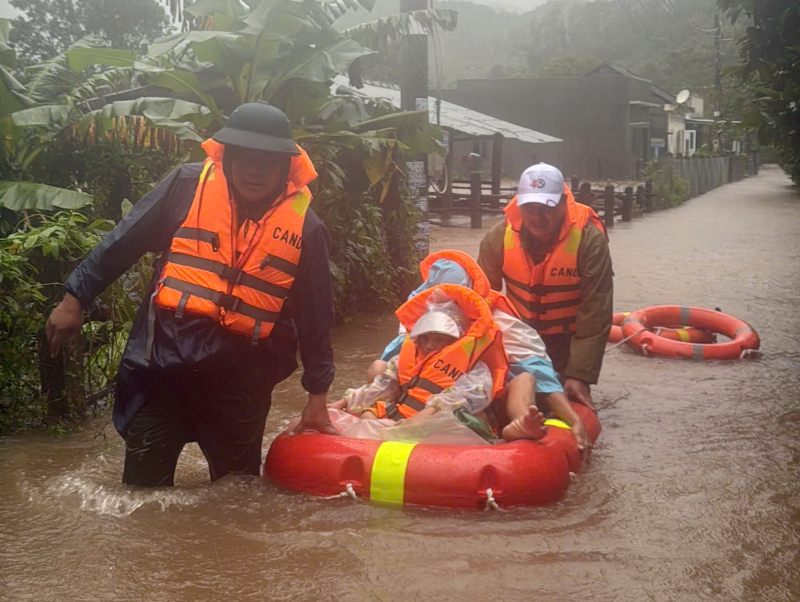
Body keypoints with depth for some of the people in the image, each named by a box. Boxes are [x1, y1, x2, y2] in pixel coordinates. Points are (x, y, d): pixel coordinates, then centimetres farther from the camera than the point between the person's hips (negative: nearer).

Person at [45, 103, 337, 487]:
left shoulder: (305, 226, -2)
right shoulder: (188, 186, -4)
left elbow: (314, 316, 5)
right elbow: (122, 244, 5)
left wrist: (318, 394, 8)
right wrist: (75, 298, 5)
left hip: (240, 380, 1)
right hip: (163, 359, 0)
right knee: (142, 486, 6)